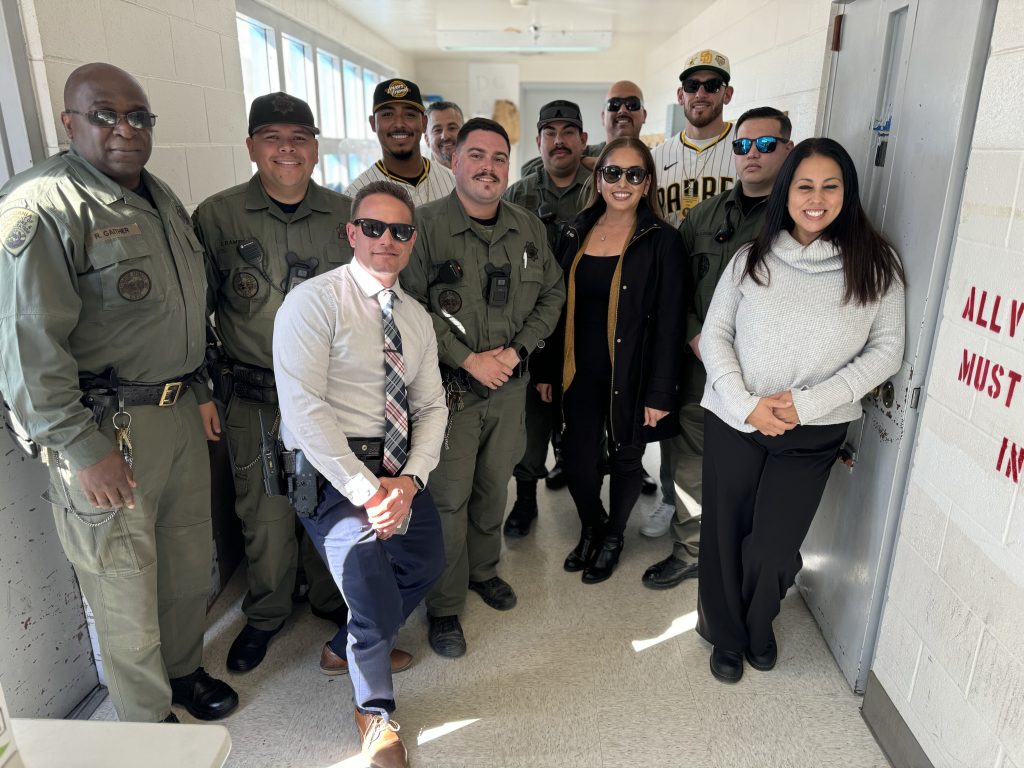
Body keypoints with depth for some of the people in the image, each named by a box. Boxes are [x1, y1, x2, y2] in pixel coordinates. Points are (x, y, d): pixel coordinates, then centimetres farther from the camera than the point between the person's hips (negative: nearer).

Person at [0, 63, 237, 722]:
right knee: (125, 581, 7)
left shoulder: (162, 198, 13)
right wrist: (83, 450, -19)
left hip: (180, 415, 8)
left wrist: (200, 390, 18)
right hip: (108, 427, -7)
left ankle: (185, 669, 43)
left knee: (190, 555, 19)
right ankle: (149, 723, 28)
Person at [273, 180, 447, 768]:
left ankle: (352, 645, 42)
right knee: (378, 604, -12)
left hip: (400, 467, 7)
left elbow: (432, 407, 5)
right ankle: (375, 709, 21)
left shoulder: (417, 318, 8)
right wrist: (364, 489, -22)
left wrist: (410, 480, -11)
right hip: (331, 469, -7)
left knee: (427, 564, 14)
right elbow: (303, 408, -20)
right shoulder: (313, 302, -12)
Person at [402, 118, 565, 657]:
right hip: (449, 386, -4)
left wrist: (517, 350, -5)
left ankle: (483, 570, 42)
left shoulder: (529, 229, 6)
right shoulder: (425, 226, -10)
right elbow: (412, 306, -14)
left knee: (494, 486, 18)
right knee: (448, 498, 2)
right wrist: (468, 359, -16)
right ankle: (444, 606, 21)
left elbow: (552, 294, 10)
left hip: (510, 384, 5)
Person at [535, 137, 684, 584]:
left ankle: (613, 537, 39)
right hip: (581, 371, 3)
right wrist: (547, 370, 8)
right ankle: (591, 527, 36)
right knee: (578, 462, 5)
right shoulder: (575, 234, 4)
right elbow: (559, 307, 8)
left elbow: (668, 323, -10)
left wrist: (660, 393, -12)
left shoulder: (662, 241, -9)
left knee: (625, 459, 13)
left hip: (631, 375, -3)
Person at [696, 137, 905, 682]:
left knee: (772, 549, 3)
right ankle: (726, 635, 38)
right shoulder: (752, 258, 0)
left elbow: (886, 350, -4)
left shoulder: (875, 264, -2)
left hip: (814, 432, 0)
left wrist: (809, 403, -14)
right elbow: (714, 335, 0)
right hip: (734, 421, 1)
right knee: (724, 536, 11)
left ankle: (758, 625, 38)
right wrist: (747, 403, -13)